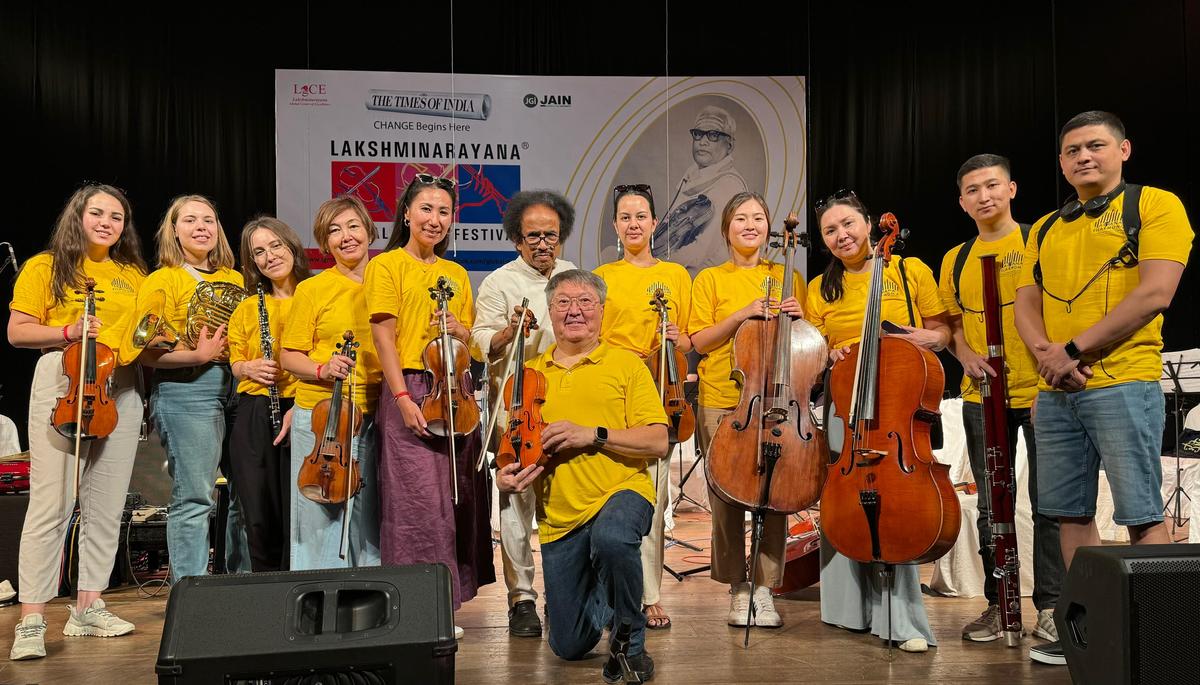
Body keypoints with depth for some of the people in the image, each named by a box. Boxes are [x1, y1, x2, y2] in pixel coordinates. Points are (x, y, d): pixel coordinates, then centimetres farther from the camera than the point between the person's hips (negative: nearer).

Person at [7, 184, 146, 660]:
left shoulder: (134, 275, 17)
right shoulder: (46, 267, 6)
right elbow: (17, 332, 1)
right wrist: (68, 332, -14)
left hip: (120, 388, 5)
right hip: (62, 382, -4)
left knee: (106, 504, 6)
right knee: (52, 502, -9)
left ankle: (88, 608, 17)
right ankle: (31, 621, -4)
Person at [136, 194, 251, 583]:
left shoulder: (235, 280, 18)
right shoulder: (162, 281, 1)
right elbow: (148, 352, -7)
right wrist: (197, 355, -18)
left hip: (240, 388, 6)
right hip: (186, 390, -6)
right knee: (194, 499, -7)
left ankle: (244, 583, 23)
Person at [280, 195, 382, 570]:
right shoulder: (312, 289, 2)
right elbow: (289, 356, 3)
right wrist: (322, 370, -16)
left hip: (375, 415, 2)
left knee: (369, 514, 8)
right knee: (321, 514, 2)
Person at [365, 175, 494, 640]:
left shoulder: (456, 274, 17)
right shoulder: (387, 265, 1)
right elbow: (383, 337, -7)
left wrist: (459, 331, -4)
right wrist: (403, 398, -16)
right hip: (410, 391, -6)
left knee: (457, 494, 6)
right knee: (420, 498, -8)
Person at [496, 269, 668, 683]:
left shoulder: (626, 365, 0)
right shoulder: (531, 374, 10)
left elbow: (657, 442, -8)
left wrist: (592, 435, -18)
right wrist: (506, 473, -5)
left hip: (621, 492, -3)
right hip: (558, 516, 4)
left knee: (612, 538, -41)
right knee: (569, 645, 7)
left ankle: (629, 639, -11)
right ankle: (601, 594, 44)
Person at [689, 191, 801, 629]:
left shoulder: (788, 278, 13)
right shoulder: (710, 280, 7)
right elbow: (700, 342, 0)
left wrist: (798, 318, -5)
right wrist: (742, 315, -13)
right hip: (722, 401, -1)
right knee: (727, 494, 1)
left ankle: (764, 587, 11)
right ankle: (738, 586, 16)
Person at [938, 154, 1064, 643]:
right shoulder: (956, 260, 11)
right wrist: (965, 353, 0)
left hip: (1041, 392, -4)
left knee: (1048, 503, 1)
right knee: (991, 506, 10)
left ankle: (1051, 605, 14)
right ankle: (997, 603, 20)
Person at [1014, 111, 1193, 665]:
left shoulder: (1155, 204, 0)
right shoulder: (1045, 230, 18)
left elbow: (1155, 293, -12)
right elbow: (1025, 304, 14)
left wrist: (1074, 348, -15)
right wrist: (1047, 353, -7)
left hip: (1122, 384, -6)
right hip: (1054, 393, 6)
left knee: (1141, 515, -5)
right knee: (1070, 513, 9)